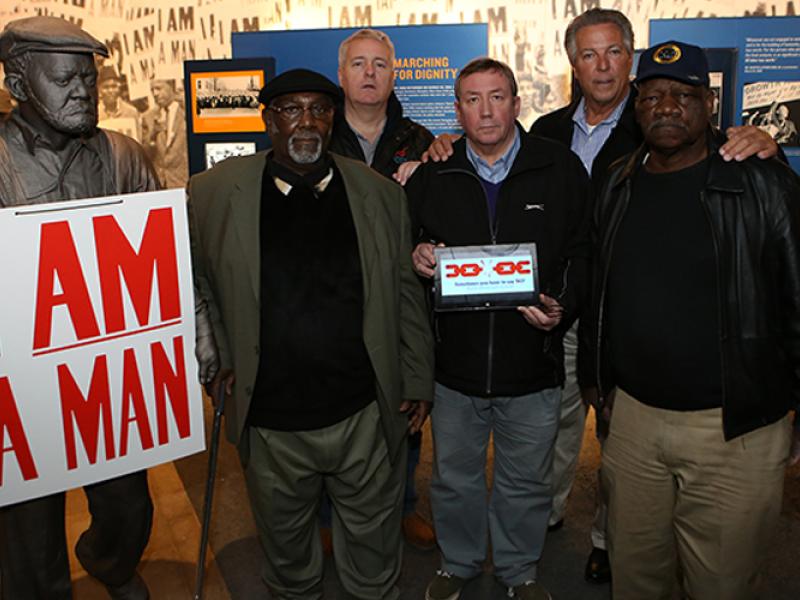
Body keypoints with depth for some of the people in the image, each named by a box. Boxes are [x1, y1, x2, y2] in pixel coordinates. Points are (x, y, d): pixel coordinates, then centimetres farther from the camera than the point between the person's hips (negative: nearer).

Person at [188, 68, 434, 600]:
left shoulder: (381, 193, 0)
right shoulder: (212, 192, -4)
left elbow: (407, 295, 5)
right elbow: (193, 287, 5)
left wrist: (418, 381, 5)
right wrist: (221, 359, -2)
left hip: (365, 416, 1)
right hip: (271, 422, 0)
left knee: (374, 544, 18)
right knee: (286, 544, 22)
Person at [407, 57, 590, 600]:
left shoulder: (562, 169, -3)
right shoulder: (431, 175, 1)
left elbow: (584, 252, -1)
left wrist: (562, 305, -16)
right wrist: (416, 256, -14)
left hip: (532, 365, -1)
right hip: (453, 361, 1)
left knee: (526, 483, 18)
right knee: (454, 478, 19)